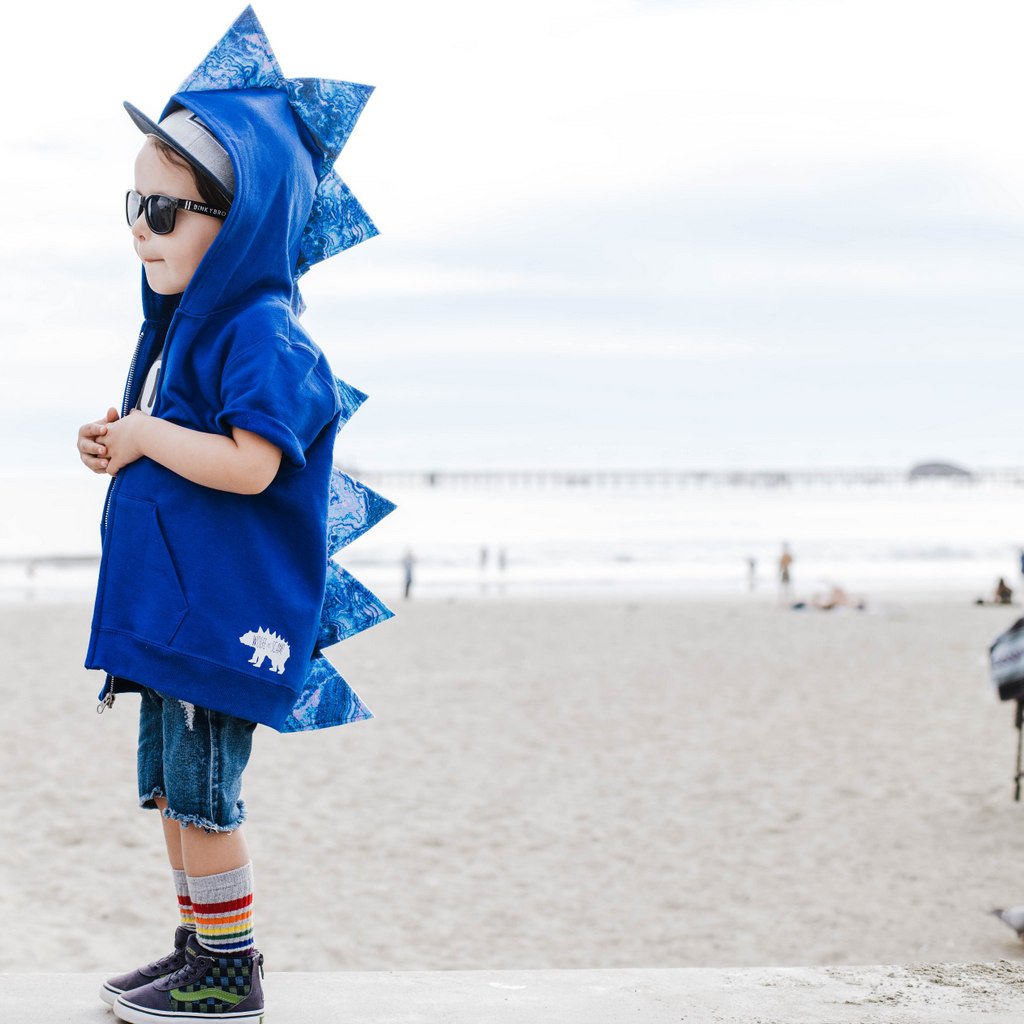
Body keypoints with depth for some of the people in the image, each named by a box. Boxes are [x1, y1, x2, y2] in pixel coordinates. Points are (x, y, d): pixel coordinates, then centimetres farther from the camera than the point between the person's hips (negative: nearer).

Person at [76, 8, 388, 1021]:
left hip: (223, 612, -10)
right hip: (168, 601, 10)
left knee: (203, 790, -4)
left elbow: (250, 464, -26)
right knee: (170, 785, 14)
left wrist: (147, 438, -15)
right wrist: (118, 449, 7)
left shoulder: (260, 331, -15)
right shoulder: (185, 322, 15)